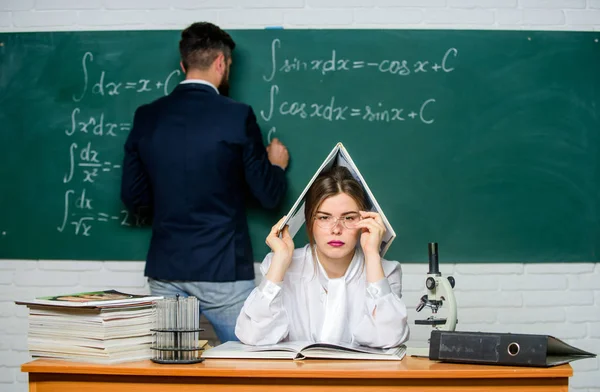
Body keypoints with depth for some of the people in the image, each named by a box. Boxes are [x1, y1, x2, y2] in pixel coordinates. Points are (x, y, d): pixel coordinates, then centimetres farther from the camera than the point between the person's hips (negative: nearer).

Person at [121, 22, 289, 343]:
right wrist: (277, 165, 17)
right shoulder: (237, 116, -9)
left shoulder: (146, 117, 3)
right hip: (222, 270, -4)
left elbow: (133, 198, 7)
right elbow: (268, 195, -4)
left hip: (165, 272, 5)